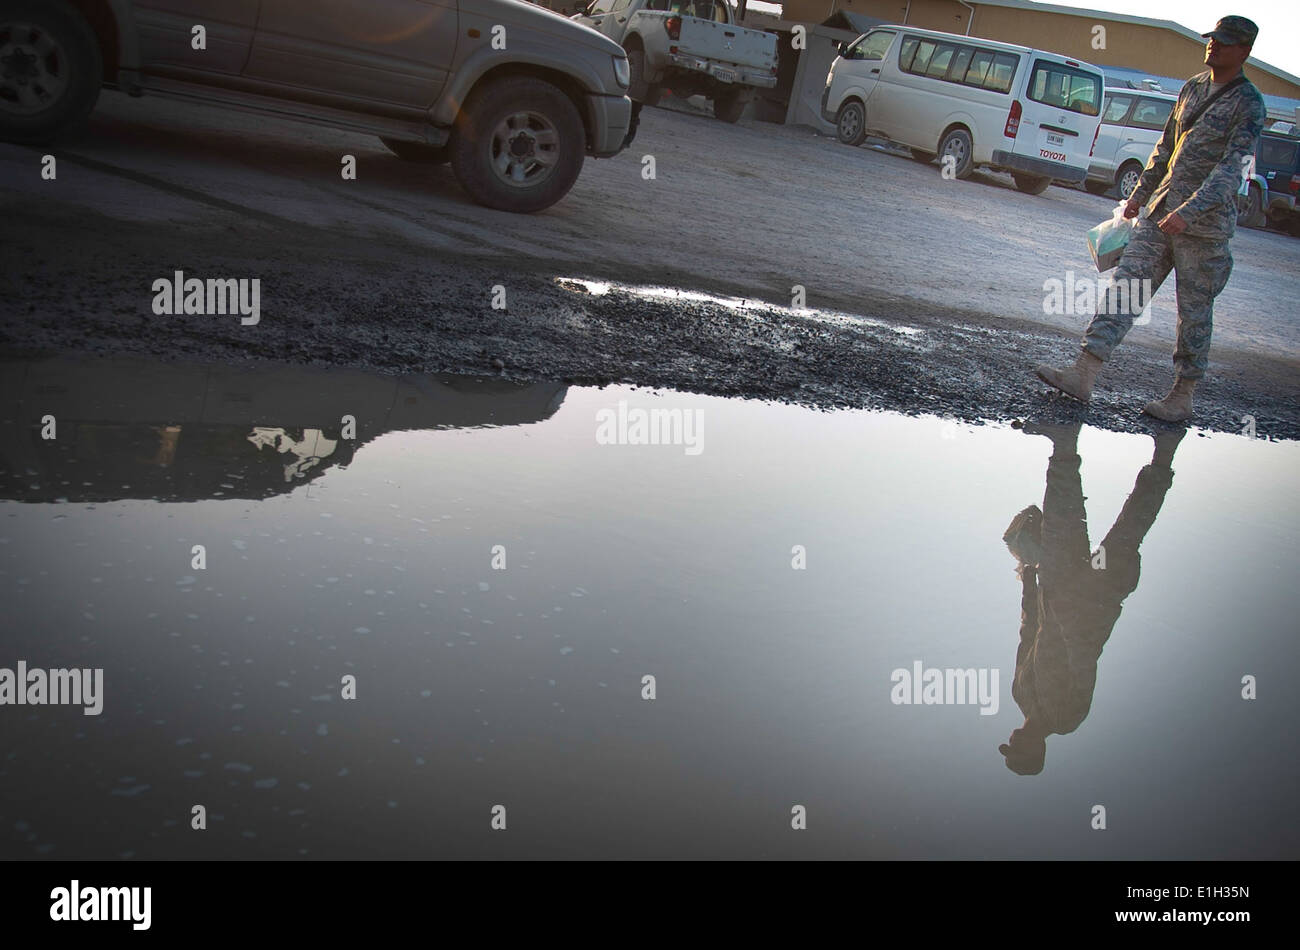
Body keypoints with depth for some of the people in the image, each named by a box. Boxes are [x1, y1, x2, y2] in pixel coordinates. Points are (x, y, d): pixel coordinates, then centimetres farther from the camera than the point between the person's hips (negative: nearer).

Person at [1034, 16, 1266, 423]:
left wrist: (1188, 212, -31)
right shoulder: (1193, 88, 13)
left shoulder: (1248, 104, -9)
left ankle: (1182, 398, 12)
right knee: (1125, 287, -2)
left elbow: (1233, 167, -20)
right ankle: (1083, 375, -5)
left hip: (1205, 223, -6)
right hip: (1161, 212, 6)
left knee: (1194, 313, 2)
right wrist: (1140, 194, 26)